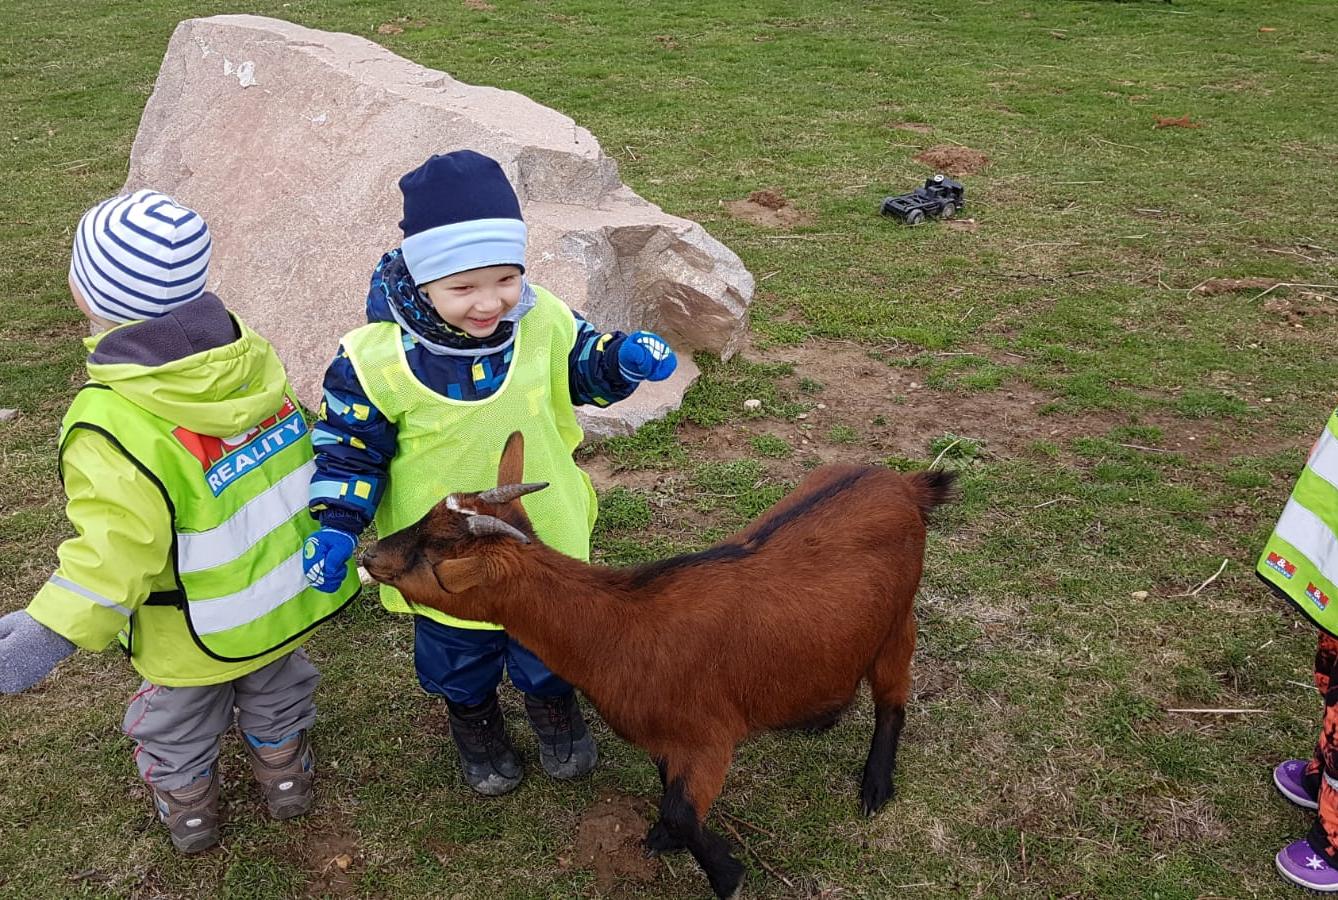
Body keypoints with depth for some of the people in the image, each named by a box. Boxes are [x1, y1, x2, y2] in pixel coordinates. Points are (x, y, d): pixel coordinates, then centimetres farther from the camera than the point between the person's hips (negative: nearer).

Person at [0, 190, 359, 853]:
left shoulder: (111, 425, -35)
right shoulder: (253, 356, -16)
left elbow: (117, 549, -33)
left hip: (199, 635, -4)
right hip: (288, 596, 5)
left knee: (179, 723, 28)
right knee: (275, 693, 33)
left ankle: (187, 812, 53)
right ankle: (285, 781, 57)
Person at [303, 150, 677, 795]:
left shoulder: (543, 319, -18)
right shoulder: (376, 358, -26)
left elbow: (583, 370, 2)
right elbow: (348, 448, -12)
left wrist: (624, 358, -19)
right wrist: (336, 526, -21)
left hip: (545, 534, 2)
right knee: (458, 652, 25)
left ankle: (554, 708, 58)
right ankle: (474, 723, 56)